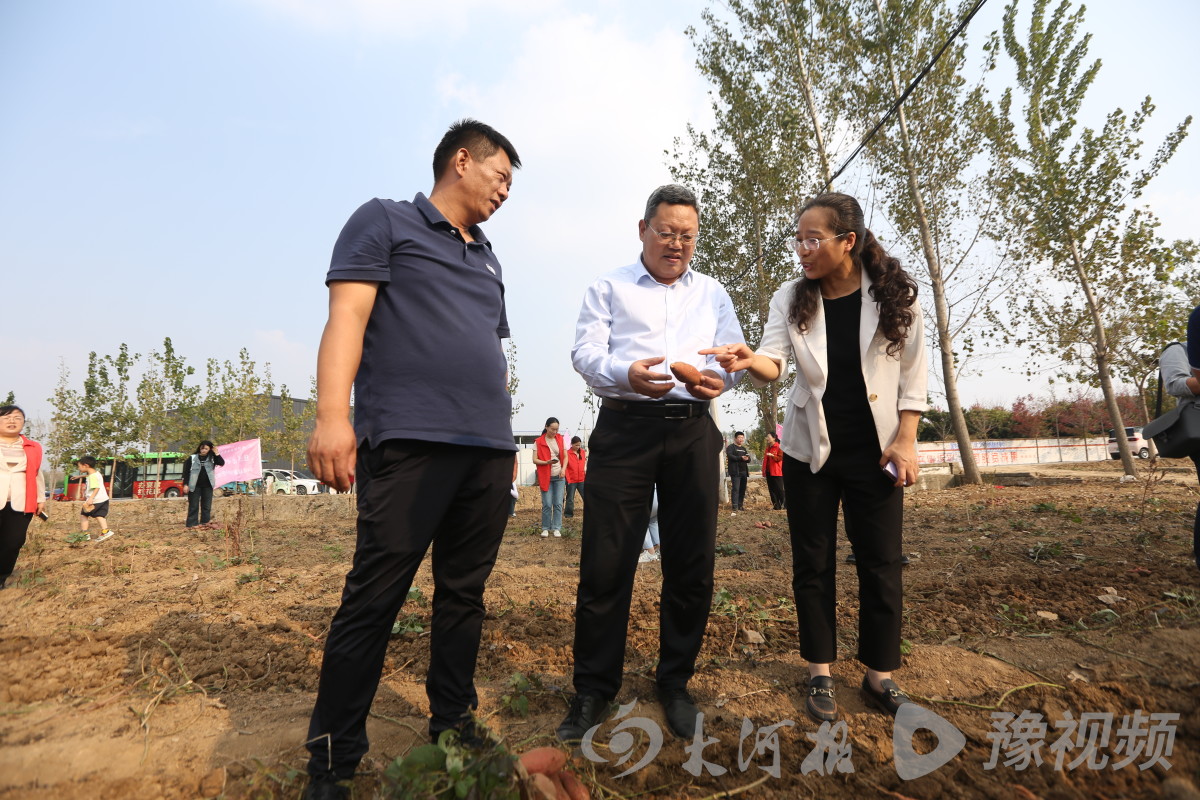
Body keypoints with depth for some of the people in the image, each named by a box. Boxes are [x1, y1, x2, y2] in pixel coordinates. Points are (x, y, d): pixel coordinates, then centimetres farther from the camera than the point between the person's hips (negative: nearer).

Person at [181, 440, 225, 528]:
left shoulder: (212, 458, 6)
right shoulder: (192, 458, 0)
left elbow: (222, 463, -8)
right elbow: (186, 471, 0)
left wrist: (216, 453, -16)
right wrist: (185, 484, -7)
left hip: (207, 485, 2)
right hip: (194, 486, -2)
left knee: (207, 506, 7)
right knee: (193, 506, 1)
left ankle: (205, 523, 14)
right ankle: (192, 524, 4)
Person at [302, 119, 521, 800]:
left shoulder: (488, 259, 26)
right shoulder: (385, 222, 7)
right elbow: (347, 317, -5)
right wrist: (333, 415, -18)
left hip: (489, 451, 7)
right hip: (410, 441, -6)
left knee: (465, 594, 11)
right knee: (373, 601, -3)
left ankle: (453, 726, 26)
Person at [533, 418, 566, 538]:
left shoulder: (561, 439, 6)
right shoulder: (538, 442, -4)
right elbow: (535, 460, -6)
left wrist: (563, 469, -5)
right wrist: (547, 462, -24)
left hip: (559, 476, 2)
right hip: (545, 477, -2)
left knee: (558, 504, 0)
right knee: (547, 504, -2)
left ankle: (556, 528, 7)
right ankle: (545, 528, 10)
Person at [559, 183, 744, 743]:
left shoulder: (713, 294, 21)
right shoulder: (608, 288, 12)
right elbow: (585, 351, -1)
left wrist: (721, 377, -13)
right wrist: (626, 374, -23)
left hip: (693, 430, 3)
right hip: (624, 428, -2)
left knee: (691, 565, 5)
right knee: (605, 562, -4)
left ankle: (675, 684, 24)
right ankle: (593, 690, 14)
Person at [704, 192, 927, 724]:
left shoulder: (894, 295, -5)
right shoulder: (791, 298, -2)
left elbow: (912, 372, -2)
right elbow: (775, 363, -14)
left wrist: (906, 441, -7)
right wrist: (750, 361, -36)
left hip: (875, 451, -1)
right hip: (810, 450, 1)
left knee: (881, 564, 4)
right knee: (813, 564, 7)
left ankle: (880, 675, 21)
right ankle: (820, 674, 21)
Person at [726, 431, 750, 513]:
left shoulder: (743, 448, 23)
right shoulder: (731, 447, 0)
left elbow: (749, 459, 16)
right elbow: (730, 456, -17)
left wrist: (747, 458, -9)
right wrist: (741, 458, -24)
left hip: (743, 472, 7)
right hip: (735, 472, -7)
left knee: (742, 489, 8)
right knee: (735, 489, -13)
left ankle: (740, 506, 17)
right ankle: (735, 507, -18)